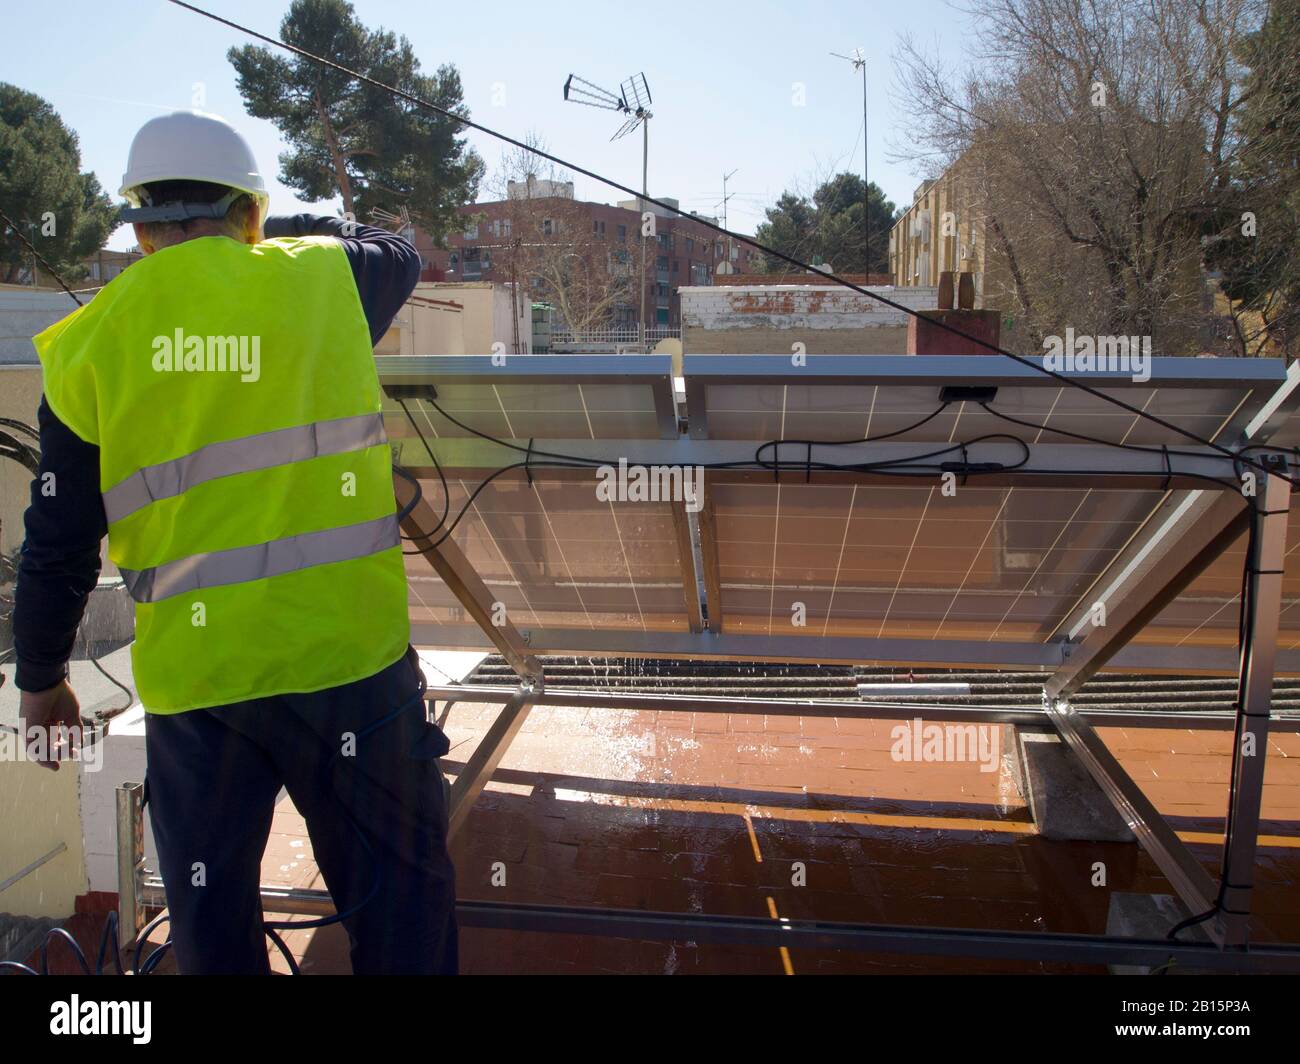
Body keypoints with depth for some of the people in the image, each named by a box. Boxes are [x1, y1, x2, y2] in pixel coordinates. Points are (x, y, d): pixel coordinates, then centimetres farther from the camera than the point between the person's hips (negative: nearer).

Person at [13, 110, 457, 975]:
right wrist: (281, 230, 36)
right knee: (399, 900, 11)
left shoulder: (89, 345, 2)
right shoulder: (323, 280, -1)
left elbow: (59, 546, 6)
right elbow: (399, 254, 23)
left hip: (191, 675, 2)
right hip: (345, 652, -1)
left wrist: (41, 676, 20)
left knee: (212, 920, 19)